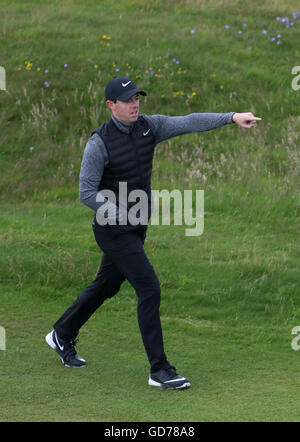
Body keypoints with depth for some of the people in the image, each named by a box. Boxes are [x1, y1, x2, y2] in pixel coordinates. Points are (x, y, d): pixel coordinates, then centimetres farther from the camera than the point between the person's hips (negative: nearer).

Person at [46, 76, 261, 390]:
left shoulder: (149, 126, -3)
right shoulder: (99, 143, -19)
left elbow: (190, 123, -14)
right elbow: (87, 193, -18)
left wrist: (232, 117, -26)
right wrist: (123, 213, -28)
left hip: (137, 227, 7)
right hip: (113, 231, -7)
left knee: (106, 286, 21)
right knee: (149, 288, -13)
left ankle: (62, 335, 41)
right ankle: (159, 370, -8)